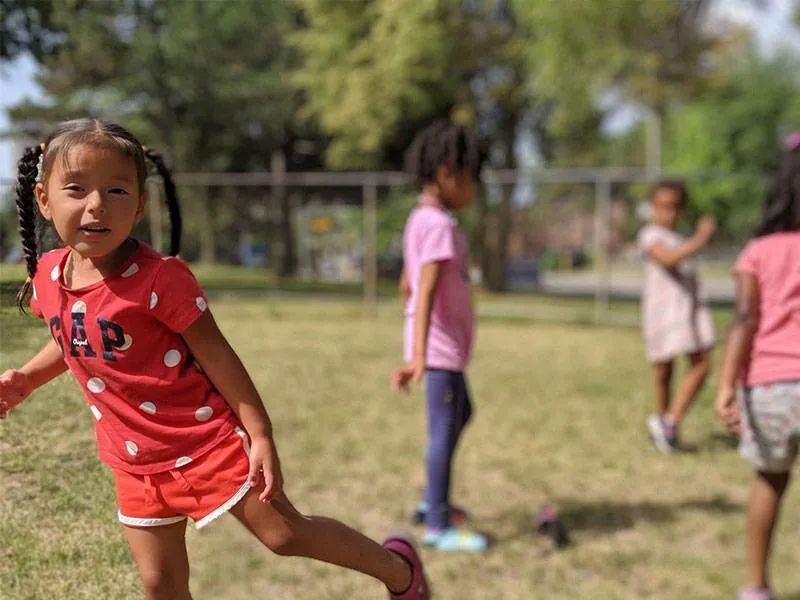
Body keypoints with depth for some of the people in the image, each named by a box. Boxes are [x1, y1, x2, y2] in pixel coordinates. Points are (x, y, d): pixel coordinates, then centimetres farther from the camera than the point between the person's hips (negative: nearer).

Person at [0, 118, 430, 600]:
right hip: (135, 460, 6)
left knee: (285, 533, 2)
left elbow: (216, 355, -17)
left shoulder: (159, 277, -22)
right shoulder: (47, 275, -2)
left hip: (206, 440, -6)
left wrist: (260, 434, -17)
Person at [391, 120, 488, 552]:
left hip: (445, 343, 10)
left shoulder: (419, 220, 11)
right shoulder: (440, 226, -19)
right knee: (444, 429, -1)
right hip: (441, 345, -10)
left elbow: (406, 286, 19)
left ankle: (433, 501, 34)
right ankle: (438, 527, 9)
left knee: (461, 415, 24)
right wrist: (418, 356, -37)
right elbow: (425, 292, -29)